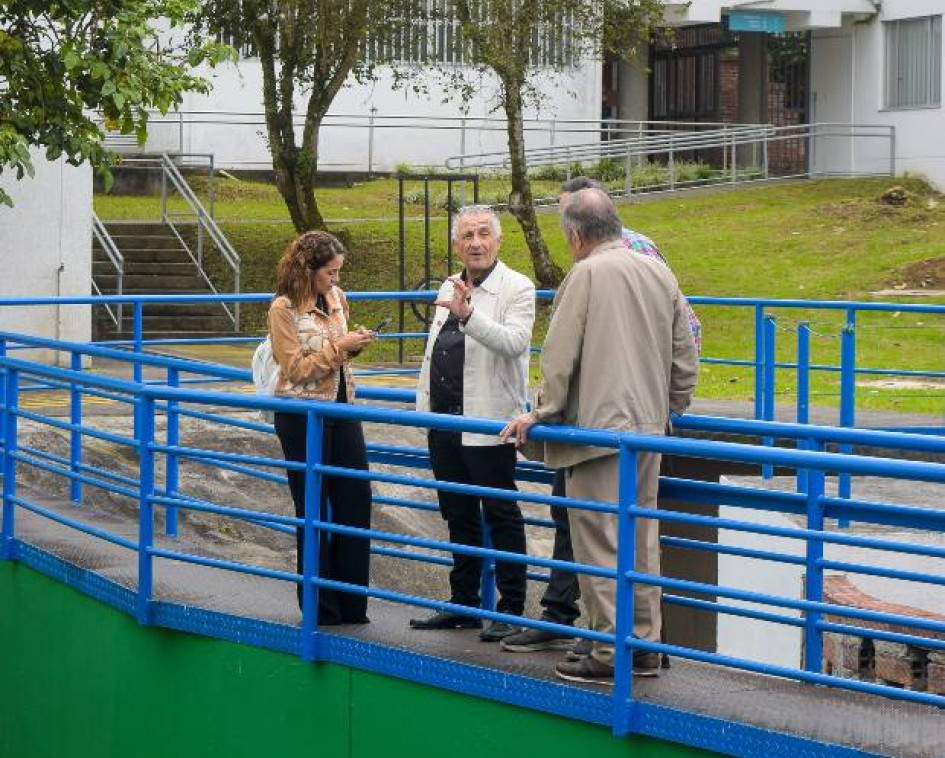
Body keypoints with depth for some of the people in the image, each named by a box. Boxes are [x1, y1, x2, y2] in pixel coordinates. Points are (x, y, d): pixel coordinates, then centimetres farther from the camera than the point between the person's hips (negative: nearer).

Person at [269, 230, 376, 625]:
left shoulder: (336, 297, 8)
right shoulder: (284, 308, -11)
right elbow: (295, 369, -14)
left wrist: (355, 344, 1)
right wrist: (338, 347, -19)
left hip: (341, 405, 6)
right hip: (302, 412, -6)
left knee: (356, 498, 3)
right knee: (312, 507, 3)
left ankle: (351, 604, 13)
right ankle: (320, 606, 13)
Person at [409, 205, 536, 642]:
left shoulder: (516, 288, -8)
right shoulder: (449, 288, 16)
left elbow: (515, 342, -25)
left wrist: (469, 314, -35)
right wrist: (423, 404, 18)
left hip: (488, 425, -8)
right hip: (445, 424, 8)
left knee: (501, 517, -2)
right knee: (458, 516, 15)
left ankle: (511, 610, 4)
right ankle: (464, 603, 25)